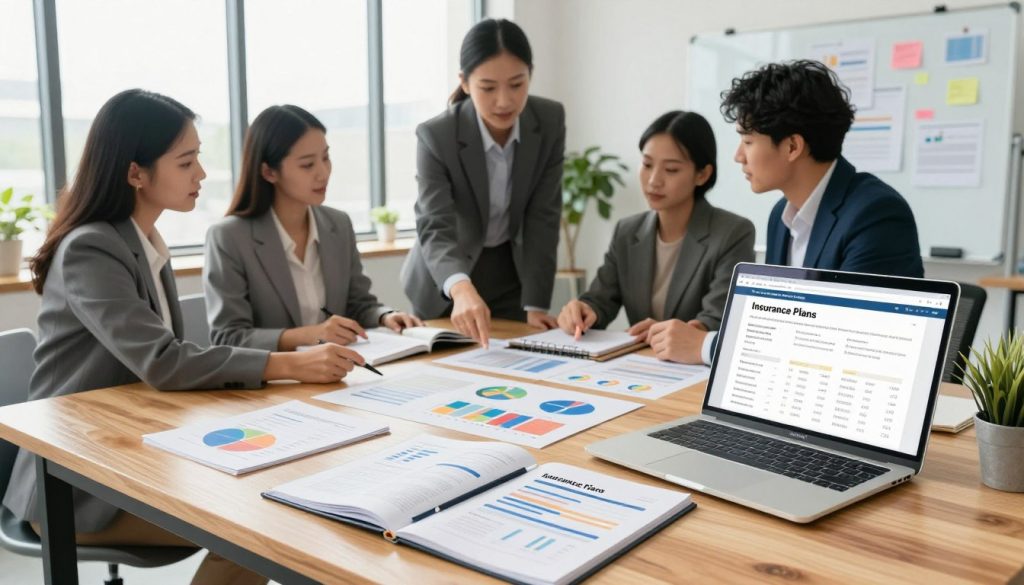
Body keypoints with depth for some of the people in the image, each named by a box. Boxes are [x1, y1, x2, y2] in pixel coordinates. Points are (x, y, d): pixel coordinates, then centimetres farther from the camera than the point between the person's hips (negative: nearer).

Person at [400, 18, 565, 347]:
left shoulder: (550, 121, -16)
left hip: (512, 276, 2)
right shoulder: (435, 137, -25)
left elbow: (543, 218, -14)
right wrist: (461, 289, -54)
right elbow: (435, 229, -34)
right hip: (445, 288, -2)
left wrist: (536, 304, -19)